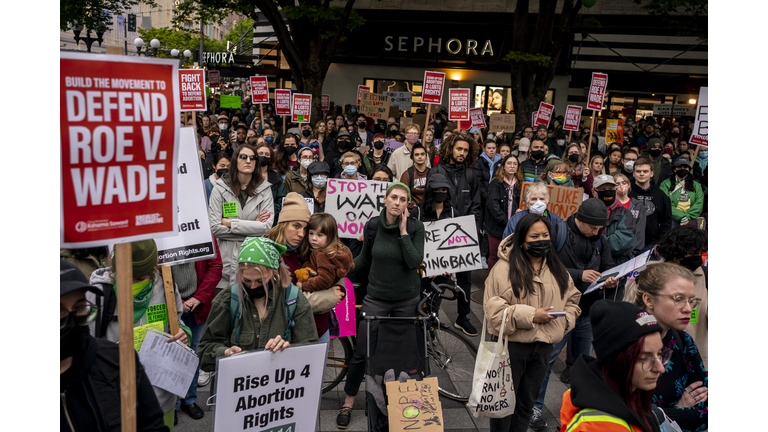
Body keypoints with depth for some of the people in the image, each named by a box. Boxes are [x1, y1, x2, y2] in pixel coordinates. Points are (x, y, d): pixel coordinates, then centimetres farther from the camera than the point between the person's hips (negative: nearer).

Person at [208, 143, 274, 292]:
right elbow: (214, 227, -7)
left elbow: (267, 226, -8)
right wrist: (252, 227, -8)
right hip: (227, 258, -1)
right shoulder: (221, 187, 2)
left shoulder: (264, 188, 4)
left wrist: (230, 223, -9)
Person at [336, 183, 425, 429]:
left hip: (406, 298, 0)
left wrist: (403, 231, -20)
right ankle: (348, 403, 17)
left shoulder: (415, 227, -9)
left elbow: (415, 263, -20)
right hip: (377, 296, 0)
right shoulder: (372, 225, -6)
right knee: (361, 352, -1)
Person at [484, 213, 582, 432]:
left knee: (526, 403, 18)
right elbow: (494, 307, -18)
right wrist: (530, 315, -21)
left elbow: (572, 299, 16)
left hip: (543, 346, 5)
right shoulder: (505, 267, -14)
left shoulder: (557, 269, 7)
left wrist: (565, 320, -4)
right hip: (511, 345, -5)